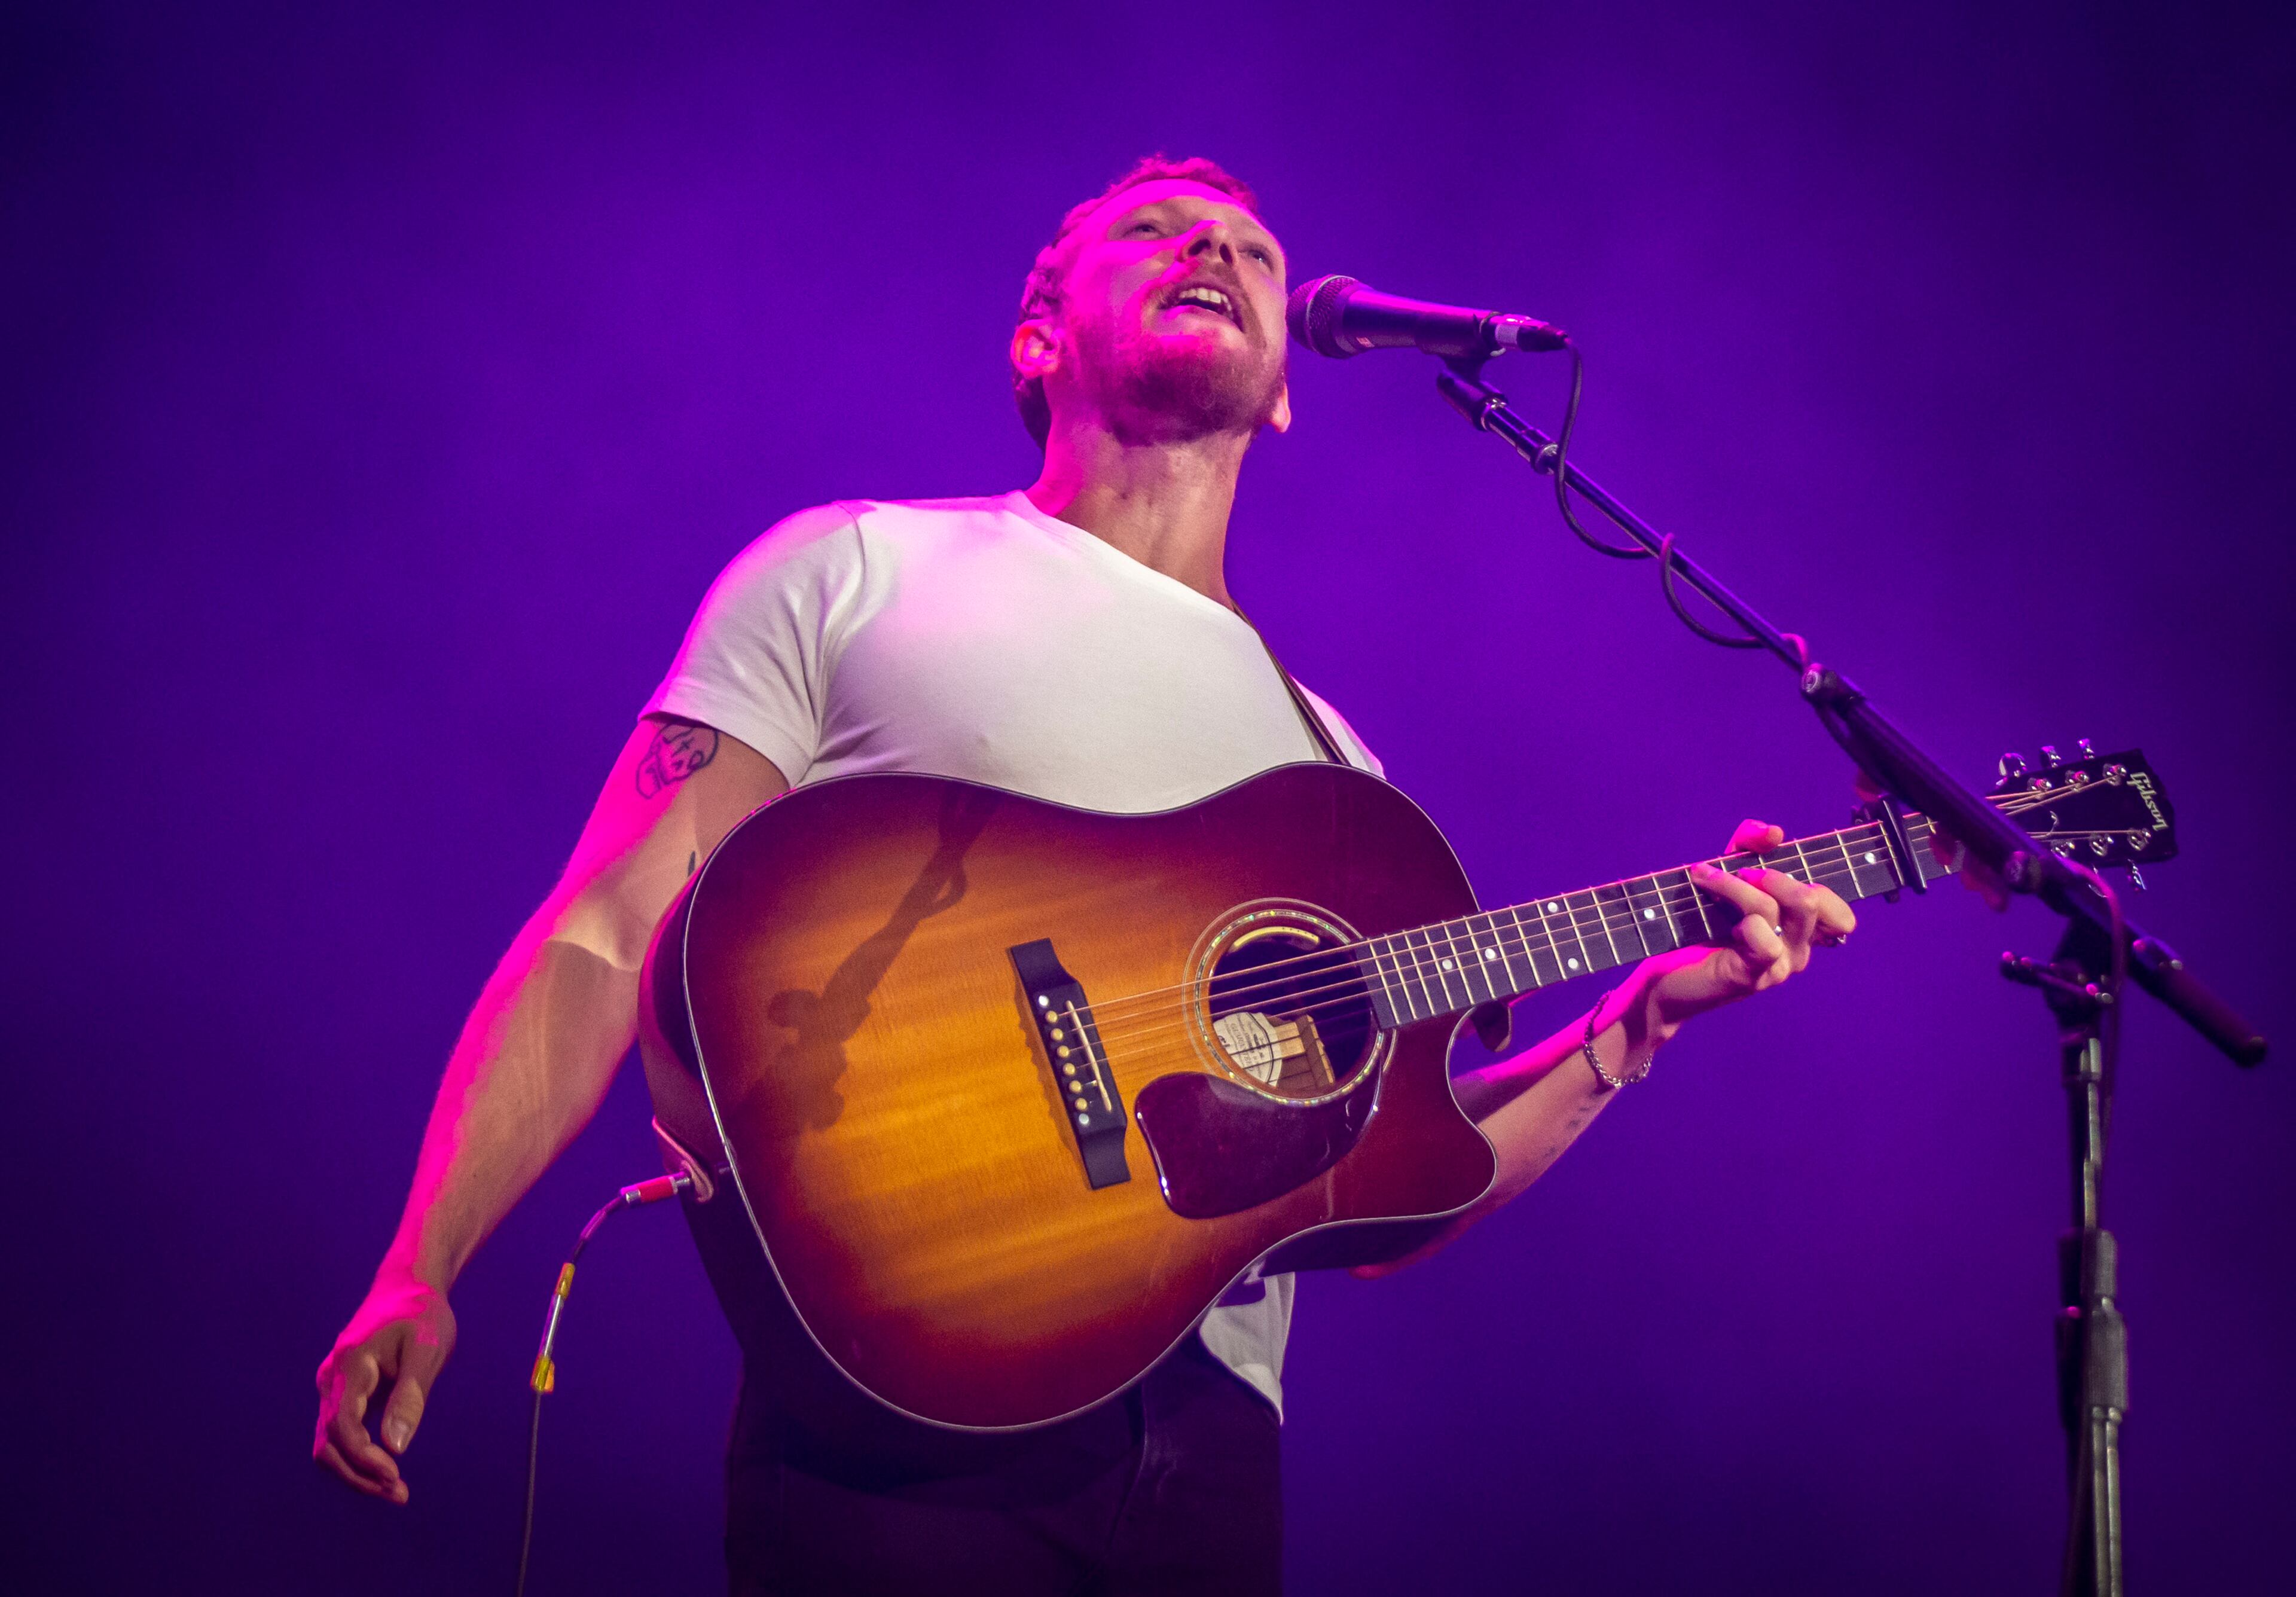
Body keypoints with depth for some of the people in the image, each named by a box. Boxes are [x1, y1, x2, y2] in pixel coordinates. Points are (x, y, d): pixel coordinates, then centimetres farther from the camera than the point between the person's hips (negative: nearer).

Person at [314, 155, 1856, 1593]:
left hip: (1204, 1446, 5)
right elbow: (611, 941, -3)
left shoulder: (1335, 763, 17)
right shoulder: (854, 573, 4)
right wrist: (419, 1277, -13)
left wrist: (1640, 1020, 5)